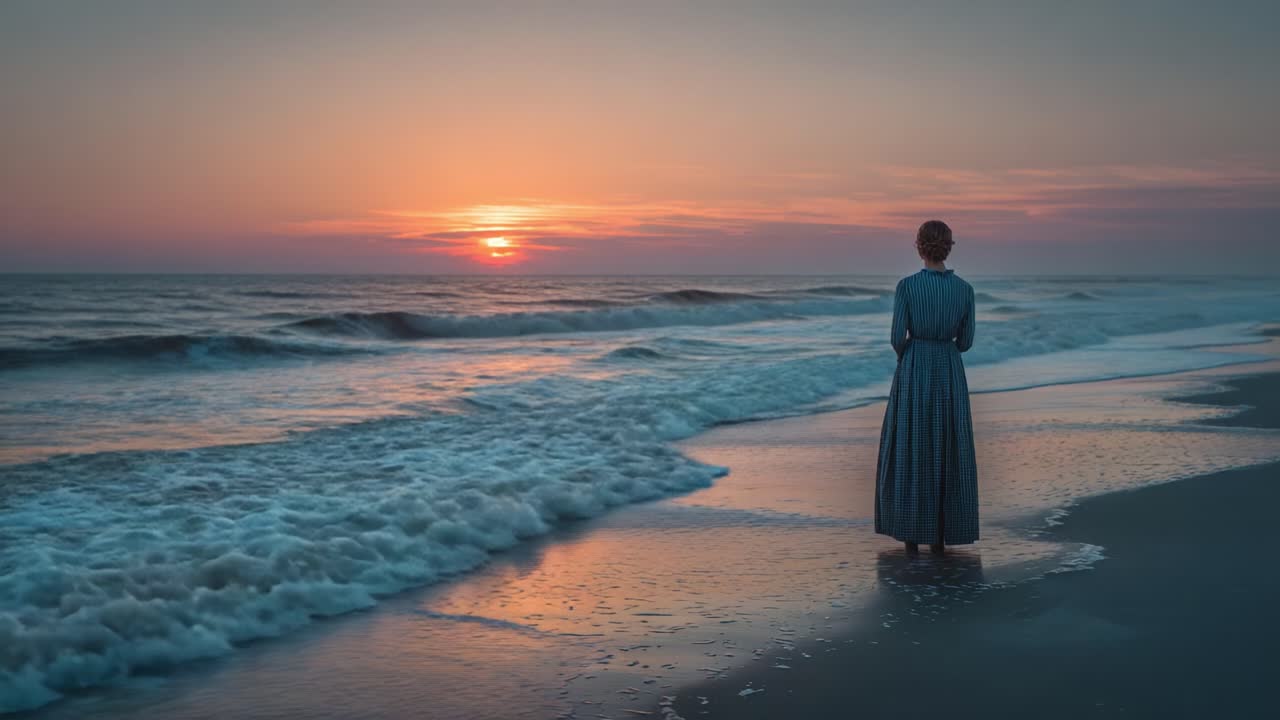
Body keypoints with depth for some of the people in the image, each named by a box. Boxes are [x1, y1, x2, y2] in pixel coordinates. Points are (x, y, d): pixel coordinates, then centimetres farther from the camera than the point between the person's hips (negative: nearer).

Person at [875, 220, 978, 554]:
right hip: (950, 376, 2)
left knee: (910, 451, 8)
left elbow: (897, 337, -9)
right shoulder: (965, 289, -2)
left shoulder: (906, 285, -10)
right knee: (947, 454, 11)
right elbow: (965, 341, 4)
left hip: (913, 375, -2)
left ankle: (912, 532, 9)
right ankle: (940, 534, 13)